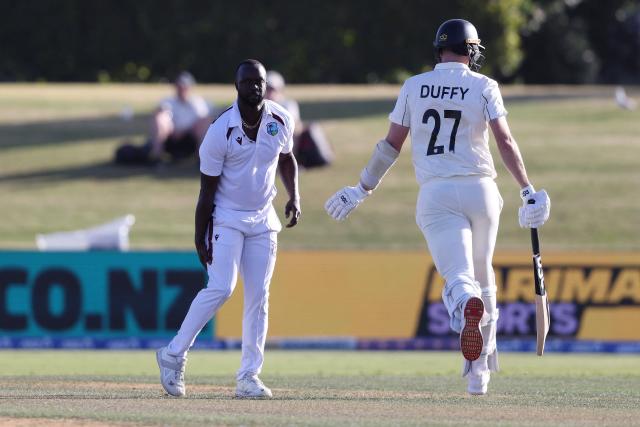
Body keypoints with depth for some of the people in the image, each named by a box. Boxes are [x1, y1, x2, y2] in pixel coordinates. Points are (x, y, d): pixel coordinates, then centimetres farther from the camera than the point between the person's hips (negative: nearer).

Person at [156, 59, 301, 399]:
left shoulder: (281, 121, -4)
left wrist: (294, 196, -1)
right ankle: (173, 355, -5)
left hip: (263, 220, 5)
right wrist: (200, 240, -13)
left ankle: (249, 377, 5)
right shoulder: (221, 131, -19)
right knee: (221, 288, -19)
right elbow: (207, 189, -13)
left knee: (258, 296, 1)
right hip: (226, 218, -5)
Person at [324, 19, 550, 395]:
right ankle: (480, 371, 20)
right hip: (480, 189, 0)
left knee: (458, 276, -12)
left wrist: (362, 191, 18)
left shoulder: (414, 87, 8)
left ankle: (468, 308, -51)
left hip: (435, 194, 0)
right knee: (482, 277, 18)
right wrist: (528, 191, -8)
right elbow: (505, 142, -7)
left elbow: (392, 145, 9)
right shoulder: (484, 86, 3)